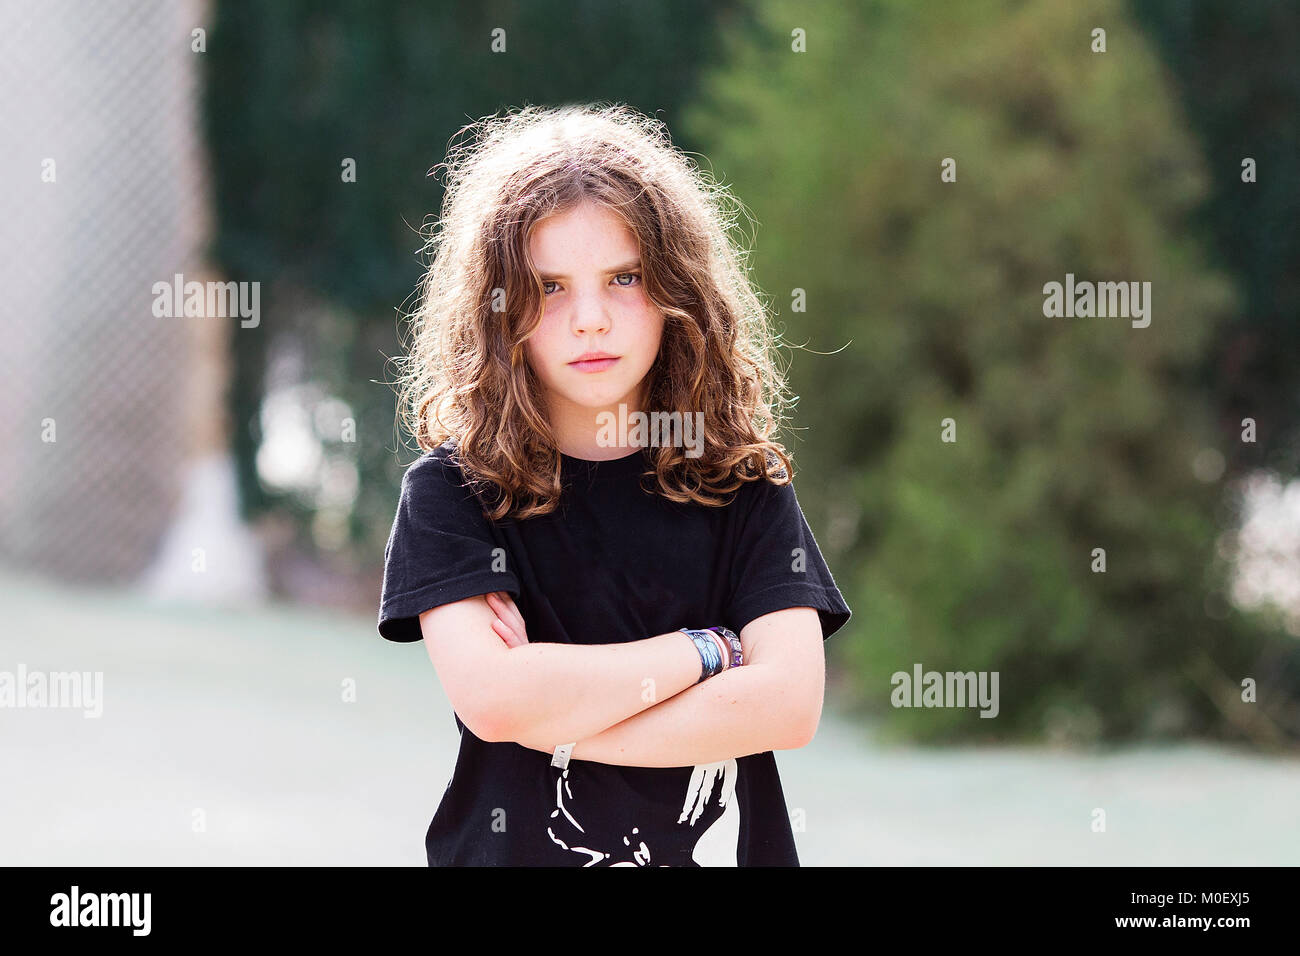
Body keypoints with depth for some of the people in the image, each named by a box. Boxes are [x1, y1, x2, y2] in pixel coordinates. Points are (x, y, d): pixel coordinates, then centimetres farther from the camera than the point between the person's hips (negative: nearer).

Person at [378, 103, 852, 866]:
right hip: (516, 846, -1)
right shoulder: (448, 489, -7)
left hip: (719, 843, 1)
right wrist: (706, 651, -15)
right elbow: (488, 695, -21)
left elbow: (789, 704, -15)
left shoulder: (744, 482, -2)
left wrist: (550, 720, -19)